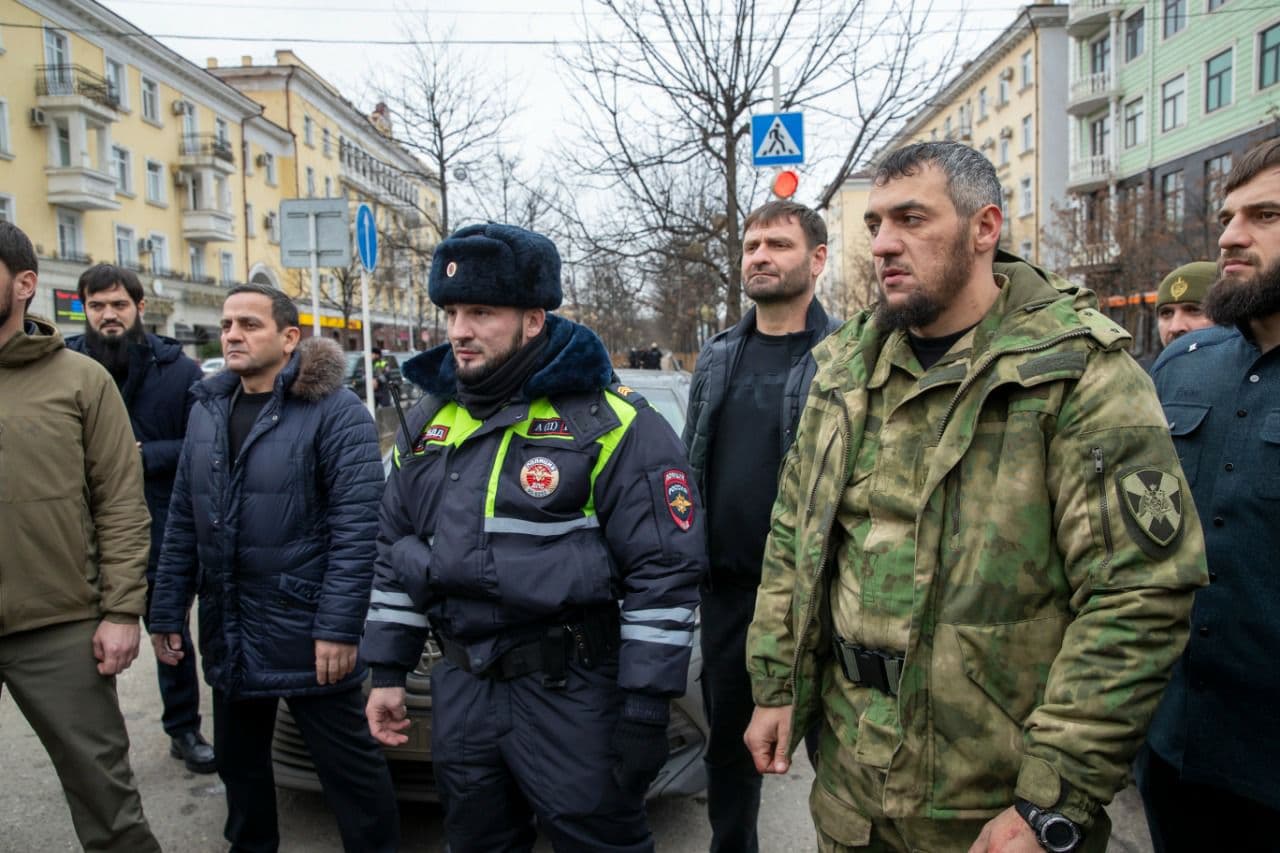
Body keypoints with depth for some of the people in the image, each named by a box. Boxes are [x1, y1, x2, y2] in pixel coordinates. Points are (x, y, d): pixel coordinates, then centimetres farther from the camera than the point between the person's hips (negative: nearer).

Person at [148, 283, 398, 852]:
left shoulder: (335, 412, -13)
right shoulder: (207, 410, 10)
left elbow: (357, 527, -18)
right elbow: (182, 522, 12)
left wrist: (339, 627, -22)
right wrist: (167, 612, 9)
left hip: (305, 628, -7)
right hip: (227, 631, 7)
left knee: (348, 763, 5)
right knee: (238, 760, 22)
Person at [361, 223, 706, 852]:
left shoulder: (612, 424, -13)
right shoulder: (429, 422, 7)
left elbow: (665, 572, -14)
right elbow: (395, 552, 15)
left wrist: (644, 707, -14)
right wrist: (387, 671, 12)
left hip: (571, 695, -5)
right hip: (461, 687, 6)